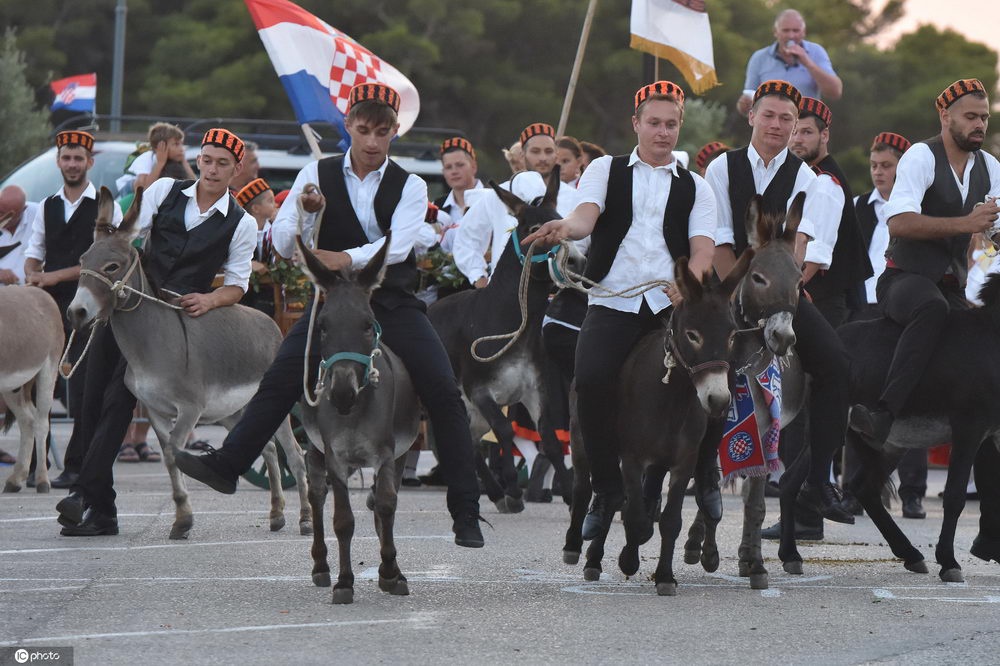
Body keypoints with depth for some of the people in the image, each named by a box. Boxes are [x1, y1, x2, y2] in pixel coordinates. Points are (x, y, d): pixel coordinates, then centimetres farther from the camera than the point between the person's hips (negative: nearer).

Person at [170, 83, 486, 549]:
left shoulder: (409, 187, 0)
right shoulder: (318, 176, 2)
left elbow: (398, 245, -17)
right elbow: (283, 244, -2)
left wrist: (347, 258, -33)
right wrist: (307, 214, -22)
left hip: (394, 305, -1)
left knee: (444, 392, -11)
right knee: (280, 380, -13)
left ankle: (466, 513, -5)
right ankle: (227, 464, -1)